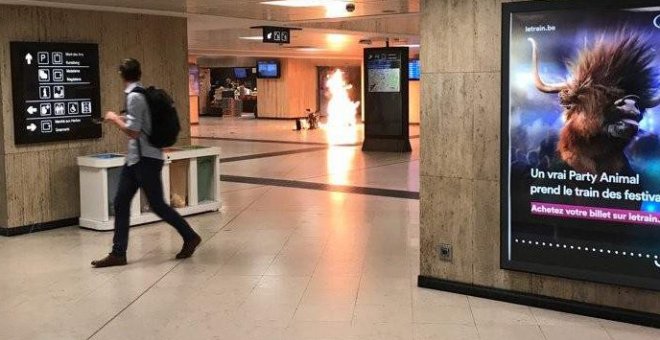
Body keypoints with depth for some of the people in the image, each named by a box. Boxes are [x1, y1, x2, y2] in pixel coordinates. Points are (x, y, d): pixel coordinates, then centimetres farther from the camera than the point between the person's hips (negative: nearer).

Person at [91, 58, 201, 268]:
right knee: (121, 203, 7)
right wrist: (122, 119, 19)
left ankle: (190, 237, 16)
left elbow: (133, 132, -21)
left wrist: (115, 119, -8)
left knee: (157, 205, 0)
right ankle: (118, 254, 10)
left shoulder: (134, 97, -18)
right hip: (135, 158, 10)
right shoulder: (142, 93, 10)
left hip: (146, 158, -10)